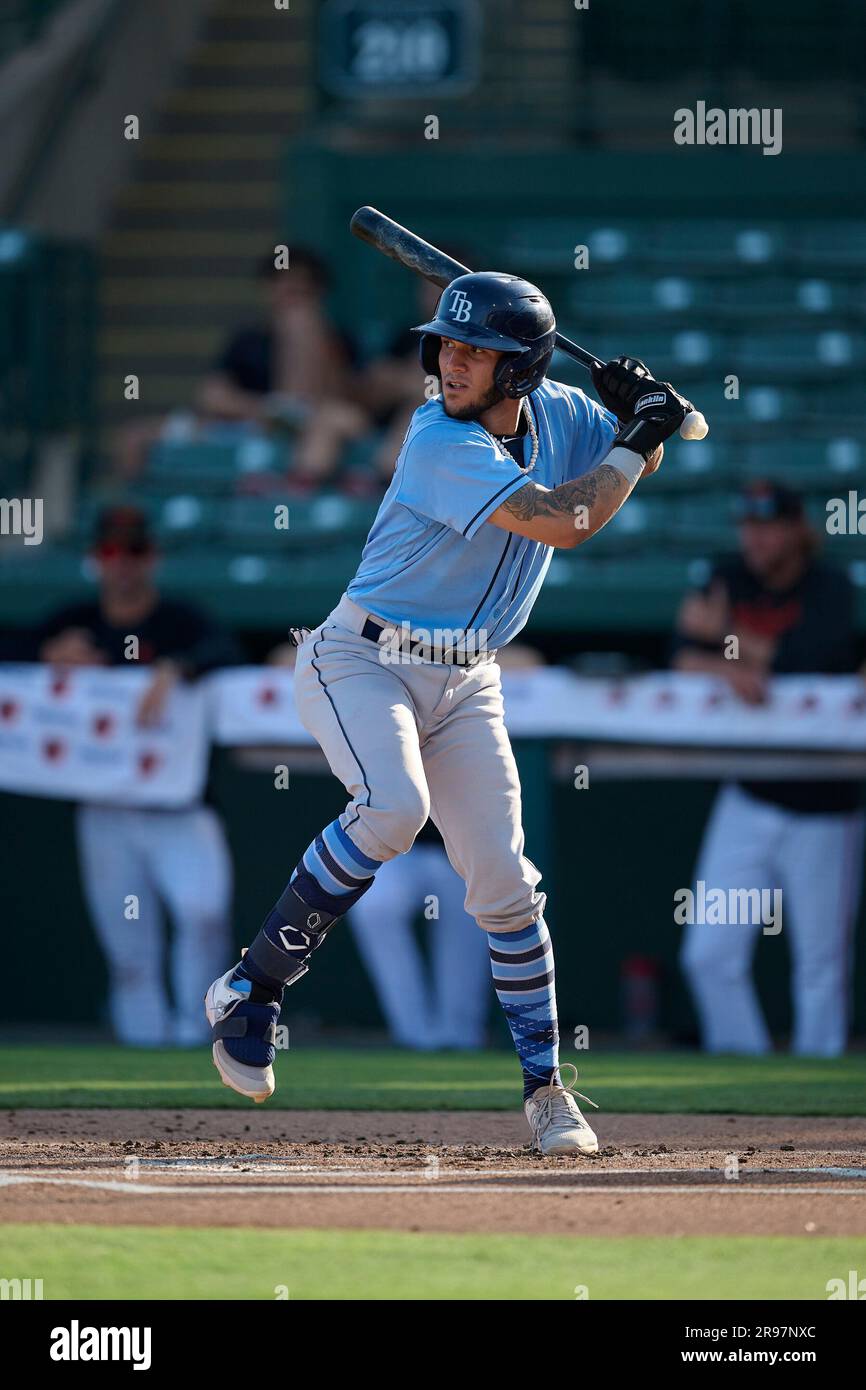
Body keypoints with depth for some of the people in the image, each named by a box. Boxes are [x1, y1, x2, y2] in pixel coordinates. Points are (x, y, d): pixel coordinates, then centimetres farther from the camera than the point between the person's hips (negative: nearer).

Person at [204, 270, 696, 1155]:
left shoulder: (553, 415, 0)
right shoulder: (442, 442, -22)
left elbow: (635, 465, 18)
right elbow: (564, 521, -29)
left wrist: (638, 412, -4)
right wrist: (637, 437, -19)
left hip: (464, 684, 6)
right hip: (363, 663, -6)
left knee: (502, 878, -1)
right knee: (393, 806, -32)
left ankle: (545, 1084, 11)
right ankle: (249, 991, -21)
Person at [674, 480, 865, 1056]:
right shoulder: (730, 581, 7)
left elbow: (810, 662, -24)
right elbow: (685, 660, -1)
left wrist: (725, 634, -16)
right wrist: (730, 669, -21)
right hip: (749, 797, 5)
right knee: (710, 955, -2)